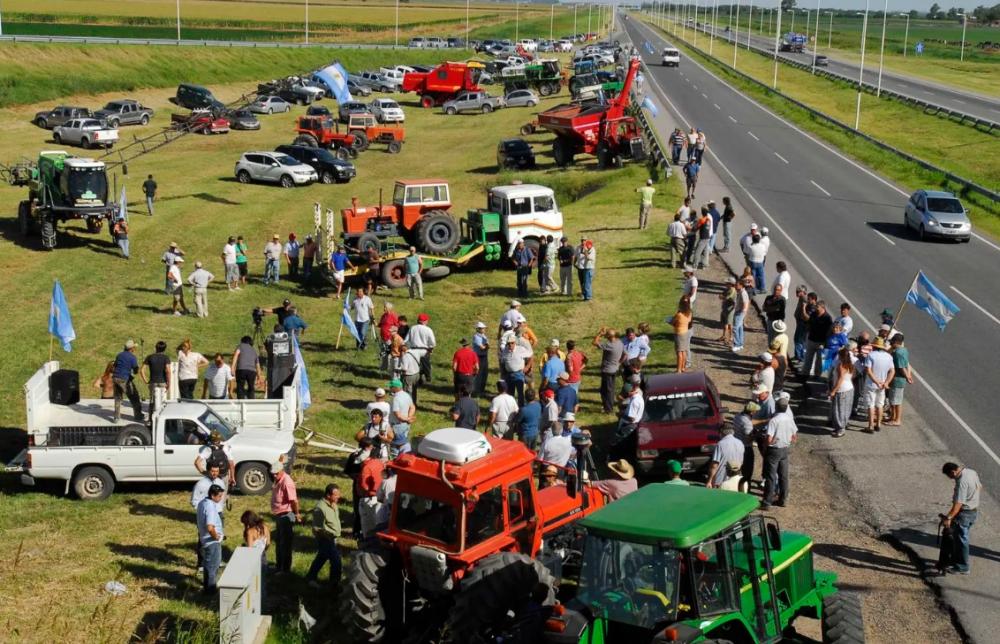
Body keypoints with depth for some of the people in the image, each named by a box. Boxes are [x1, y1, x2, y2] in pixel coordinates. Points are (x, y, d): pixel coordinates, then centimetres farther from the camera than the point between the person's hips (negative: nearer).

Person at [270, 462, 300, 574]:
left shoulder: (287, 482, -25)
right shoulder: (278, 480, 4)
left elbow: (294, 500, -27)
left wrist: (297, 514, -21)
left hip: (286, 516, -10)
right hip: (279, 515, 10)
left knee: (285, 542, 0)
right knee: (278, 540, 21)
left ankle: (285, 568, 10)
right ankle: (279, 564, 36)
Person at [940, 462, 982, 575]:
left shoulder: (962, 481, -28)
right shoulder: (972, 472, 0)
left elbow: (958, 503, -31)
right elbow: (979, 487, 17)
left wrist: (949, 517, -31)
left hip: (965, 512, -10)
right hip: (974, 510, 10)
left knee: (961, 539, 1)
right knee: (961, 537, 22)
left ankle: (962, 567, 9)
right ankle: (956, 558, 34)